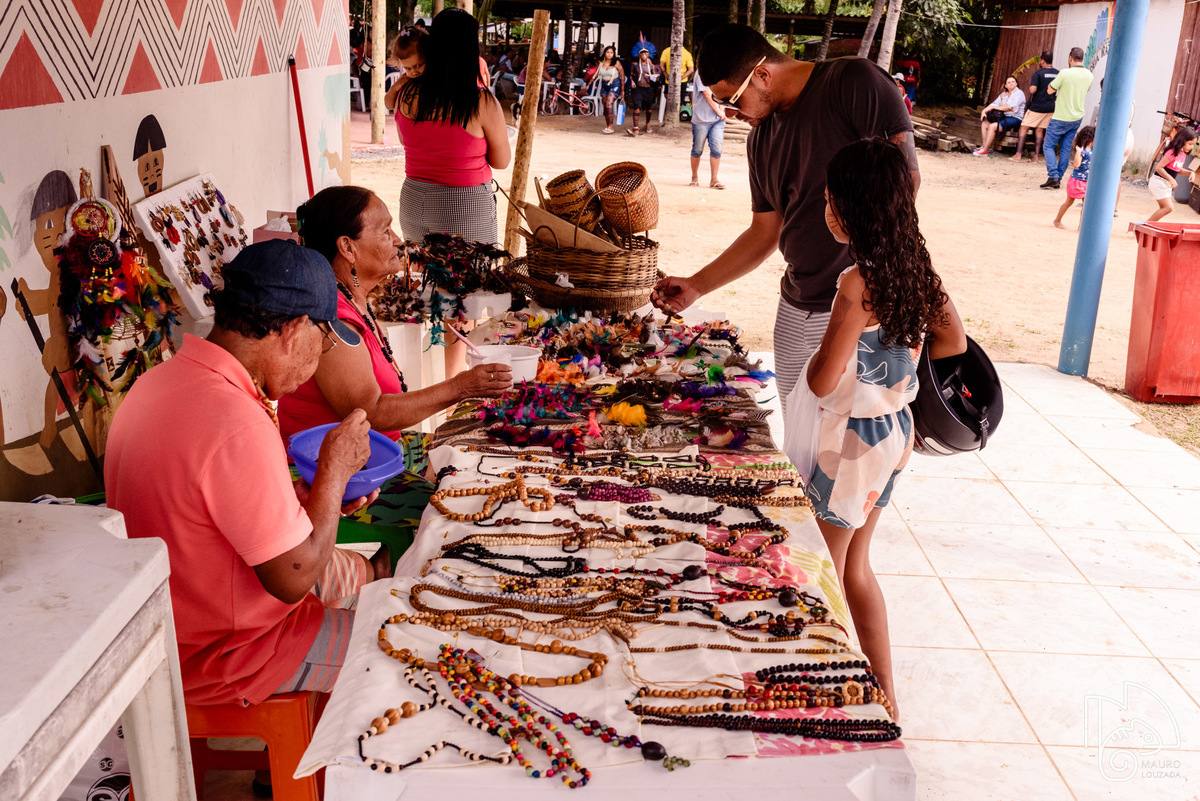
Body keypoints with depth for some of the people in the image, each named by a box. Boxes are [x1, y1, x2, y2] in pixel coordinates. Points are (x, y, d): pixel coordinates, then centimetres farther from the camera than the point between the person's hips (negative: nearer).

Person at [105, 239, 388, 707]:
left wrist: (316, 495, 2)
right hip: (216, 659, -9)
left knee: (365, 570, 25)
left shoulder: (165, 379, -1)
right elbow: (294, 576, -26)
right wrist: (335, 471, -14)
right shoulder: (237, 426, -33)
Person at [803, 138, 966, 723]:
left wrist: (828, 343, -2)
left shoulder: (858, 283, -25)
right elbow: (954, 341, 9)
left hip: (853, 439, -8)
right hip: (895, 432, 8)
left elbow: (820, 382, -22)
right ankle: (884, 694, 30)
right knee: (854, 565, 20)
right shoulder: (915, 267, -1)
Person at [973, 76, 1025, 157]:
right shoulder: (1003, 94, 18)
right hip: (1004, 117, 9)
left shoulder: (1019, 93, -6)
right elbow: (994, 104, 11)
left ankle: (985, 151, -24)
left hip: (1014, 119, -9)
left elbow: (1010, 107, -17)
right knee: (984, 123, 2)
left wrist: (995, 107, -9)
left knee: (992, 126, -26)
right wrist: (984, 111, -8)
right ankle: (985, 146, -2)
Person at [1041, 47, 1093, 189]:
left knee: (1048, 146, 2)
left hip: (1061, 118, -6)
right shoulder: (1089, 76, 2)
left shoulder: (1065, 73, -19)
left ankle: (1053, 177, -11)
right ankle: (1058, 179, 13)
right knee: (1066, 149, 11)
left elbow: (1050, 90, -10)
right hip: (1077, 117, 6)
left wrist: (1055, 82, 7)